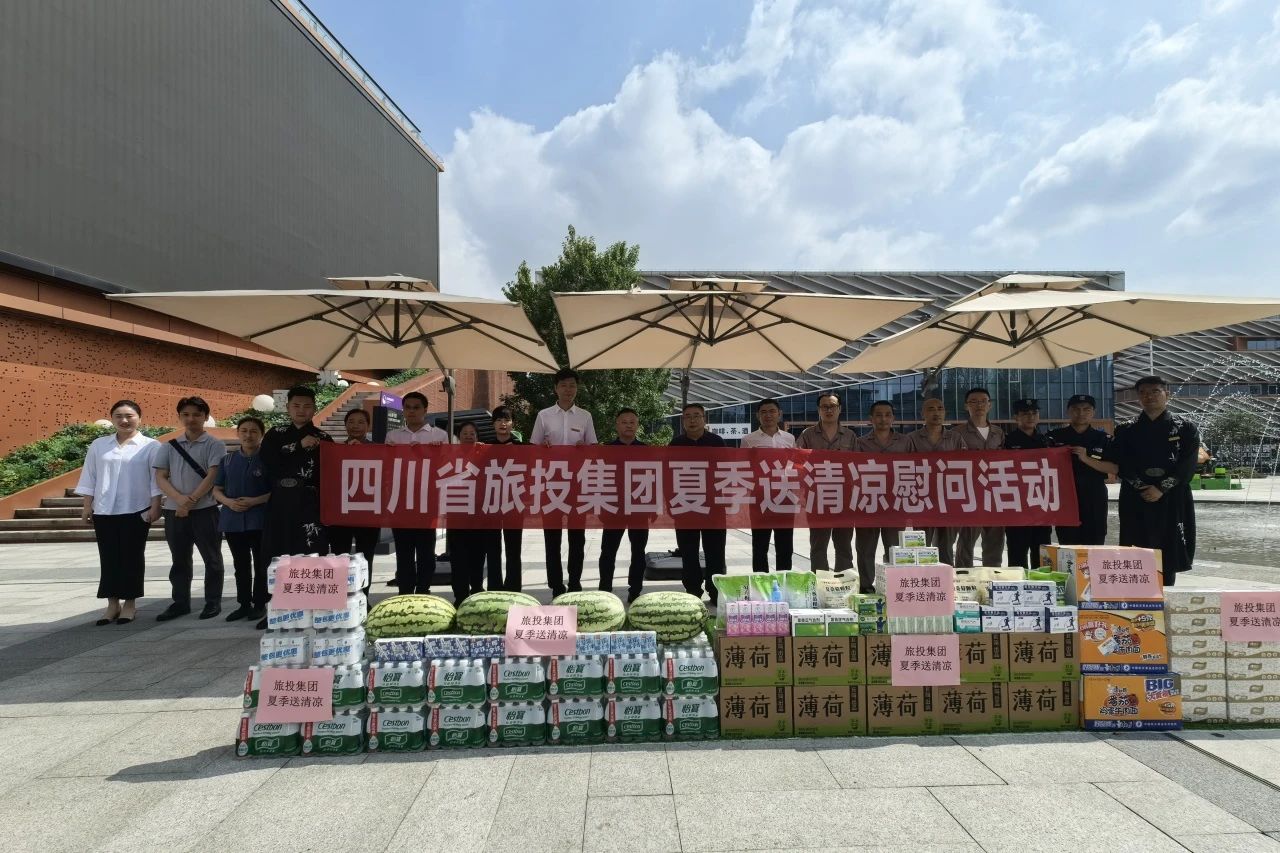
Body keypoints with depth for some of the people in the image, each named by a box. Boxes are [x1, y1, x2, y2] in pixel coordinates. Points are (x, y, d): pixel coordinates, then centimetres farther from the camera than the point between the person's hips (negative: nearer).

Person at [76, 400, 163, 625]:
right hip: (103, 511, 3)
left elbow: (156, 479, -3)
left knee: (132, 557, 3)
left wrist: (155, 507, -8)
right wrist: (87, 506, 7)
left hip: (136, 510, -3)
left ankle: (130, 603, 13)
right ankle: (112, 603, 16)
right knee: (108, 558, 7)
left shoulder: (150, 446, -2)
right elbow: (89, 477, 11)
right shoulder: (98, 445, 9)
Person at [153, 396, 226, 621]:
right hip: (174, 511, 4)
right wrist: (180, 499, -12)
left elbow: (212, 476, -9)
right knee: (179, 559, 12)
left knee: (211, 558, 2)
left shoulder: (214, 445, -1)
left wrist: (191, 501, -14)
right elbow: (160, 477, 4)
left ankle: (213, 602, 11)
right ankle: (180, 602, 22)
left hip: (205, 510, -4)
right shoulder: (169, 446, 9)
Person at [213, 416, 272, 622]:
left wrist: (254, 501, -17)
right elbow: (216, 490, 13)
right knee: (240, 565, 13)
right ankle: (244, 604, 22)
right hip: (233, 520, 4)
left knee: (261, 565, 2)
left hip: (260, 520, -4)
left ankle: (259, 604, 13)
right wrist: (228, 501, -8)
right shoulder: (228, 460, 10)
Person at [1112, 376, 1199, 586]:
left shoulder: (1185, 428, 7)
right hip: (1136, 502, 1)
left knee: (1169, 554, 1)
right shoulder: (1125, 430, 10)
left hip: (1172, 501, 0)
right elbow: (1119, 464, 1)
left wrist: (1161, 489, -13)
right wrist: (1142, 487, -12)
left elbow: (1187, 466, -3)